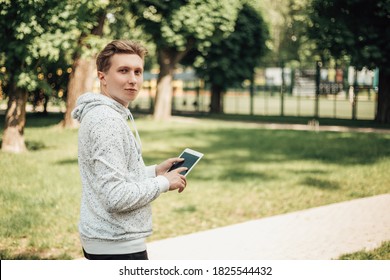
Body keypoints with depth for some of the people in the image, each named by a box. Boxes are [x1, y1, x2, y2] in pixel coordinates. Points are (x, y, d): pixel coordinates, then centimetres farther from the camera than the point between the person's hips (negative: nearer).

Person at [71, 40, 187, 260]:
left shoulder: (102, 115, 12)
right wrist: (164, 183, -13)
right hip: (118, 244, -10)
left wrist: (155, 172, 11)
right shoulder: (107, 120, -20)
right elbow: (117, 197, -25)